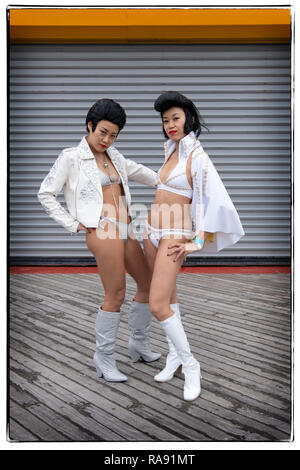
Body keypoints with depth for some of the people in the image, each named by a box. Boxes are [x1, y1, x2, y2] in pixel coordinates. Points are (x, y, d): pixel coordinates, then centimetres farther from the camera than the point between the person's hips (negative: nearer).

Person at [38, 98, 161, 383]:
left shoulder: (113, 155, 16)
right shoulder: (71, 158, -2)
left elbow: (139, 172, 28)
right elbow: (45, 194, 0)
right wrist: (73, 224, -3)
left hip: (125, 230, 8)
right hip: (102, 231, -8)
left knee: (148, 283, 13)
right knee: (115, 295, -7)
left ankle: (139, 343, 31)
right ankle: (104, 357, 12)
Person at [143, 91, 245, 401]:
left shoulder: (198, 157, -15)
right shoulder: (171, 151, 10)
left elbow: (216, 201, -21)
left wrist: (197, 242, -22)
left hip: (174, 235, -8)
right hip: (153, 230, 8)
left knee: (158, 305, -13)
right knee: (168, 297, 14)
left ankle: (189, 365, 4)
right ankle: (174, 356, 27)